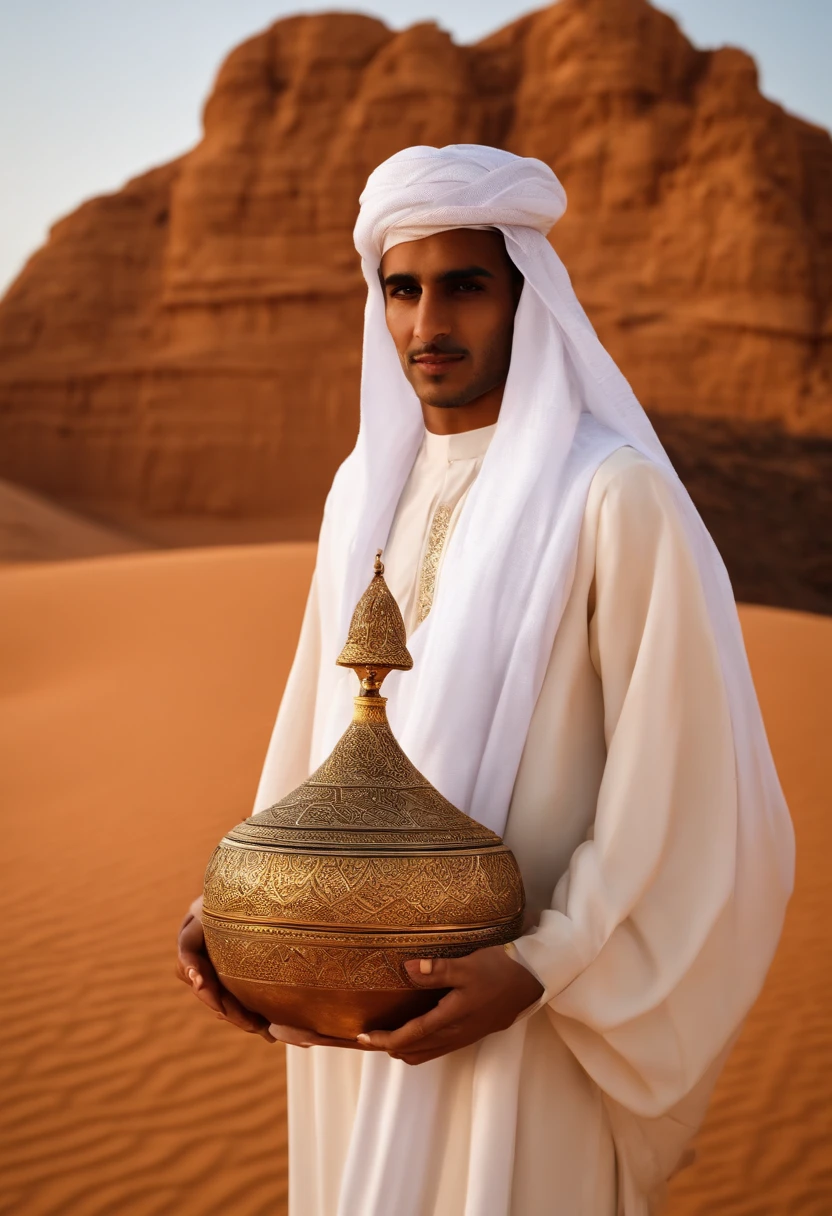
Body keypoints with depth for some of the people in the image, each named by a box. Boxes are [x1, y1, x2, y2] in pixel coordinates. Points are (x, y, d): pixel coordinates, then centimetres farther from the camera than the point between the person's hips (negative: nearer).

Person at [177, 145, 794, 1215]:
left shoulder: (614, 494, -15)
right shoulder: (368, 487, 7)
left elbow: (684, 781, -16)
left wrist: (536, 973, -23)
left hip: (526, 1003, -6)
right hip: (361, 993, 6)